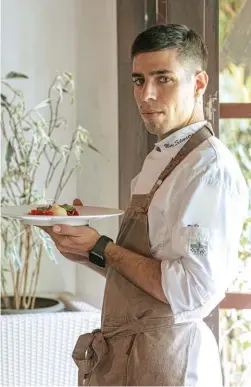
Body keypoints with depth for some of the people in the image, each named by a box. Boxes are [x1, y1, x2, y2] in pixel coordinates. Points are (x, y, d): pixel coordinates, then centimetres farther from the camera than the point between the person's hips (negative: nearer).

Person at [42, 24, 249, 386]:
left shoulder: (211, 167, -17)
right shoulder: (160, 160, 12)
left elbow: (193, 290, -25)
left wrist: (102, 248, -17)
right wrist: (84, 250, -1)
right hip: (123, 355, 9)